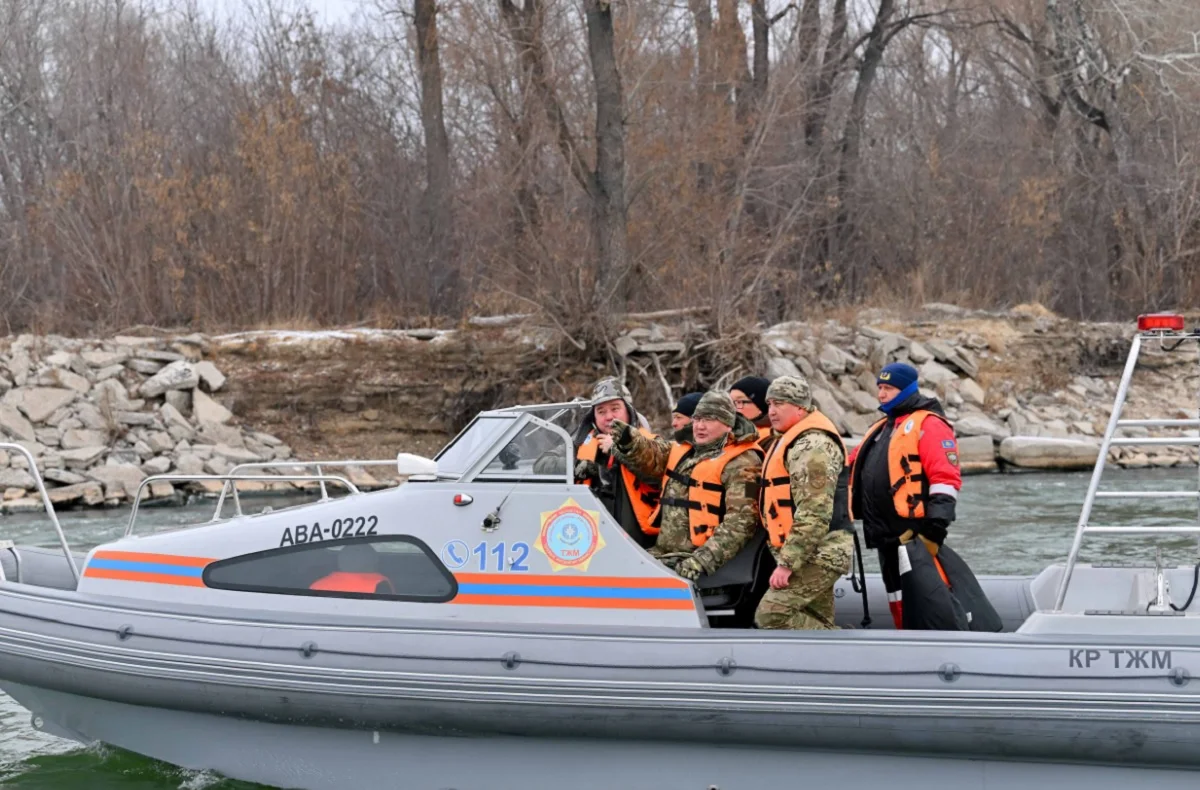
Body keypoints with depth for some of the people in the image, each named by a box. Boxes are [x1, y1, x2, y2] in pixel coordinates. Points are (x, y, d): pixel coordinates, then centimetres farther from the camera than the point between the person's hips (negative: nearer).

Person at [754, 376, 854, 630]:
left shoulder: (812, 445, -15)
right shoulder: (791, 441, 20)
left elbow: (814, 513, -24)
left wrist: (787, 563, -24)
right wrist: (785, 558, 23)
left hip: (819, 552, -11)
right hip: (816, 553, 11)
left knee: (772, 614, -18)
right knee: (816, 625, 11)